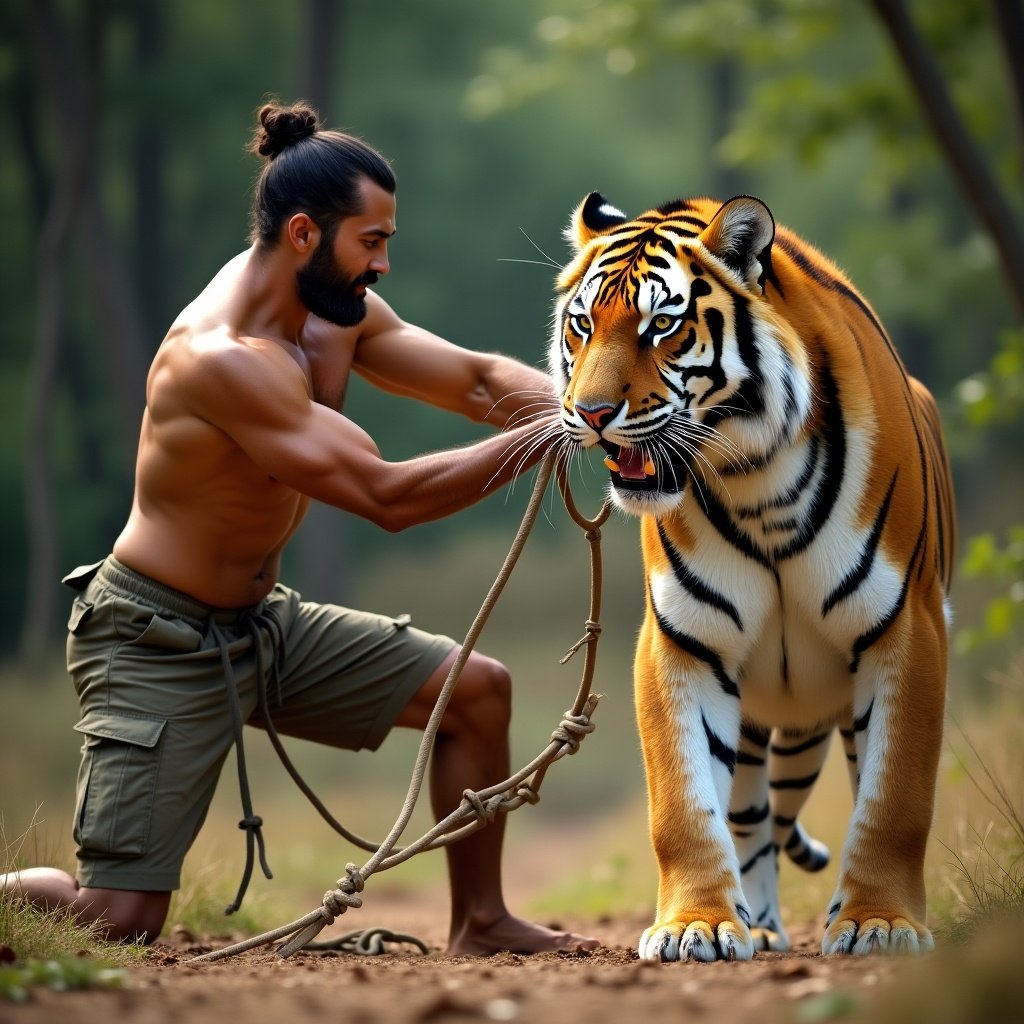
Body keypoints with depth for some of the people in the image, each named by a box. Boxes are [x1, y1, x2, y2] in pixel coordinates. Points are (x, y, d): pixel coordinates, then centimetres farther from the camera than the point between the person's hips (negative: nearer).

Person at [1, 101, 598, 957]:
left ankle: (479, 922, 15)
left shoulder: (337, 312, 0)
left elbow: (478, 379, 2)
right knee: (118, 921, -13)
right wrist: (545, 436, -29)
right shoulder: (221, 358, -28)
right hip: (157, 642, -9)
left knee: (477, 688, 3)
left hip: (264, 622, 9)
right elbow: (386, 496, -30)